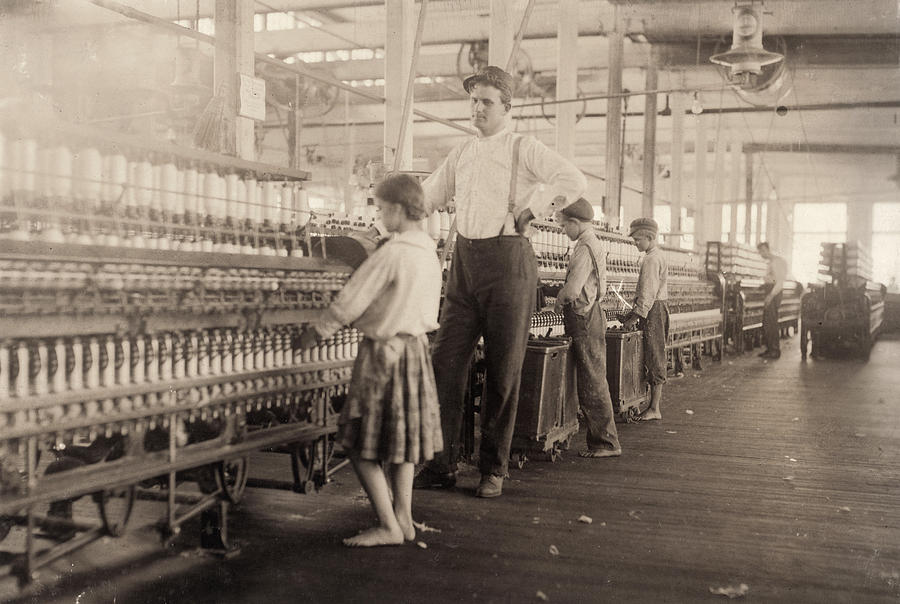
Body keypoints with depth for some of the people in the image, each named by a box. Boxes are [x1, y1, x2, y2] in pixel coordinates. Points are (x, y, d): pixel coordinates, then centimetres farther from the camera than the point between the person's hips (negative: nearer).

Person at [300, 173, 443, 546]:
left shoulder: (391, 253, -19)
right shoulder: (429, 252, 7)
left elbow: (351, 302, -15)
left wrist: (317, 332, -1)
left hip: (384, 351, -9)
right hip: (416, 346, 9)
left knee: (363, 444, 0)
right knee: (403, 435, 16)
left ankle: (388, 526, 0)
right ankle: (404, 518, 20)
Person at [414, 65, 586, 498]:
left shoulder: (523, 149, 1)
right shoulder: (460, 154, 18)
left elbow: (574, 181, -11)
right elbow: (428, 195, 27)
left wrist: (530, 209, -8)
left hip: (507, 260, -5)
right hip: (465, 260, 5)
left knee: (503, 370, 0)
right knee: (446, 362, -1)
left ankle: (493, 470, 10)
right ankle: (441, 466, 6)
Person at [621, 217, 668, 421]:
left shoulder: (651, 259, -15)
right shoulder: (657, 256, 17)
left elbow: (648, 293, -20)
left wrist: (636, 316, -19)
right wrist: (633, 313, 18)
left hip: (653, 311, -10)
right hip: (658, 308, 10)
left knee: (654, 359, -7)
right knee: (654, 358, 11)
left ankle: (655, 409, -4)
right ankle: (654, 402, 16)